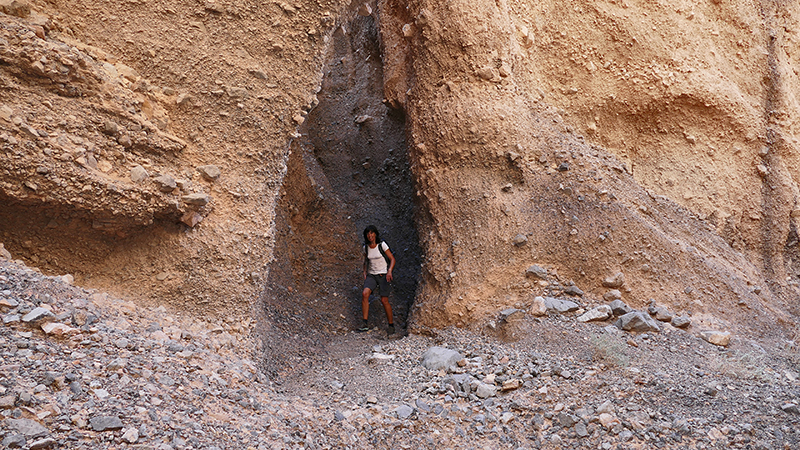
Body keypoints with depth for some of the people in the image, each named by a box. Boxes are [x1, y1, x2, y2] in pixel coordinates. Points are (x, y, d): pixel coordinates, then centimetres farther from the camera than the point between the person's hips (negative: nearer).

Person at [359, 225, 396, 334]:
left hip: (383, 275, -3)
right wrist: (365, 272, 5)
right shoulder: (366, 247, 3)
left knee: (384, 301, -8)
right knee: (364, 294, -22)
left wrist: (389, 271, -23)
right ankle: (365, 324, -22)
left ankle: (391, 325, 12)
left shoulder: (382, 245, -10)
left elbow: (392, 259, -7)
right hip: (371, 275, 3)